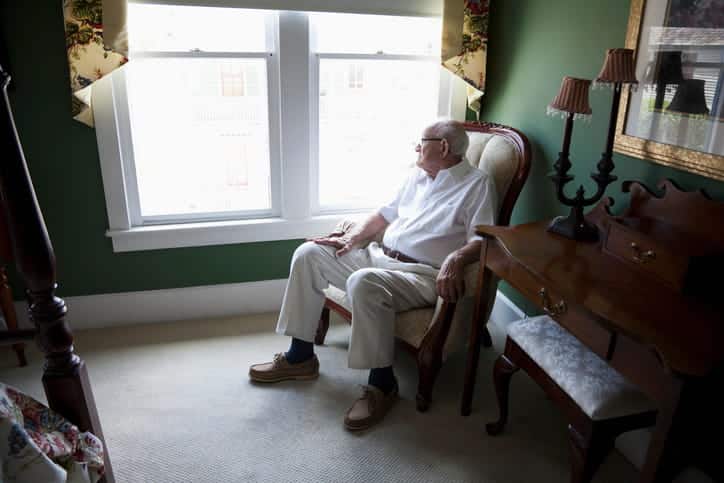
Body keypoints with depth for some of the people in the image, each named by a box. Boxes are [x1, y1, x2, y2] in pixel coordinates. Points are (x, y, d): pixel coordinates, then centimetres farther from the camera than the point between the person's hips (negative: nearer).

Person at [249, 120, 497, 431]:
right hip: (380, 255, 9)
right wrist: (352, 238, 9)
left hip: (422, 274, -8)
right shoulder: (419, 175, 21)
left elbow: (482, 240, -14)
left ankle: (382, 384, -18)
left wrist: (455, 259, -34)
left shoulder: (477, 184, -2)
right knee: (309, 253, -2)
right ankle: (300, 356, 3)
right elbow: (387, 213, 23)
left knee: (364, 282, -38)